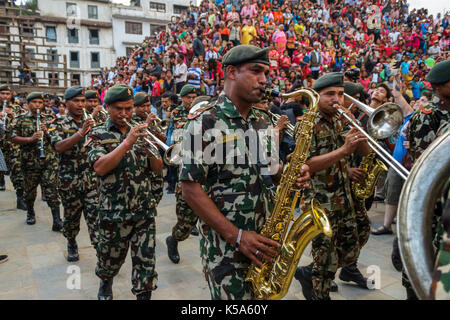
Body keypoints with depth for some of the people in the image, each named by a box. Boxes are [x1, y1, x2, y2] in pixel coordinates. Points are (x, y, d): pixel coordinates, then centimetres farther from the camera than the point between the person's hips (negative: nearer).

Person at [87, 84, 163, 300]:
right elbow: (100, 168, -19)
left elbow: (158, 168, 4)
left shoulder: (139, 132, 9)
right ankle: (105, 284, 49)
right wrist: (127, 142, -25)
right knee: (110, 259, 19)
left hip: (145, 210, 2)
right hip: (114, 211, -2)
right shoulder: (98, 135, -1)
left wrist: (148, 146, -14)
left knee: (146, 262, 3)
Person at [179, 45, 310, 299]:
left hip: (266, 240, 7)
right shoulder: (205, 122, -14)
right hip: (225, 244, -6)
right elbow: (190, 188, -16)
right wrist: (236, 236, -20)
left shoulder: (264, 120, 7)